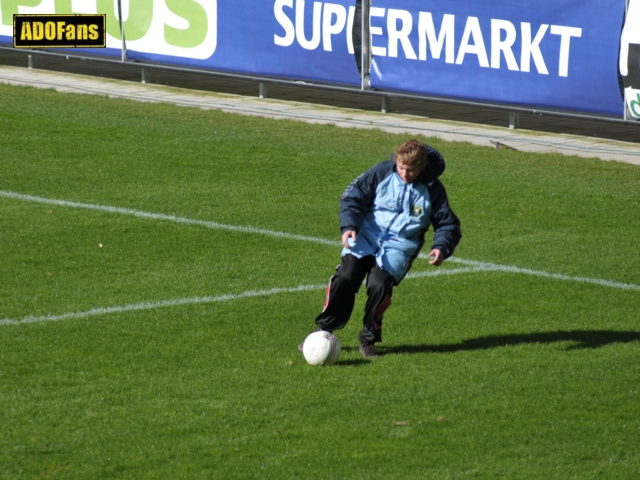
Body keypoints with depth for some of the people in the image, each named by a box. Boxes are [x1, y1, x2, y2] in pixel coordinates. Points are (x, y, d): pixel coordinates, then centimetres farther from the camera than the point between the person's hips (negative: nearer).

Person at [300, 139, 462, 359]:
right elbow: (353, 196, 2)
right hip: (367, 235, 1)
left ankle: (368, 339, -3)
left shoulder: (433, 190, -2)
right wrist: (349, 226, -14)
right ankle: (323, 330, -1)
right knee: (345, 277, -18)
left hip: (399, 246, -1)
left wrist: (441, 248, -13)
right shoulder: (381, 173, -3)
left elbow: (448, 225, 7)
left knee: (379, 284, -25)